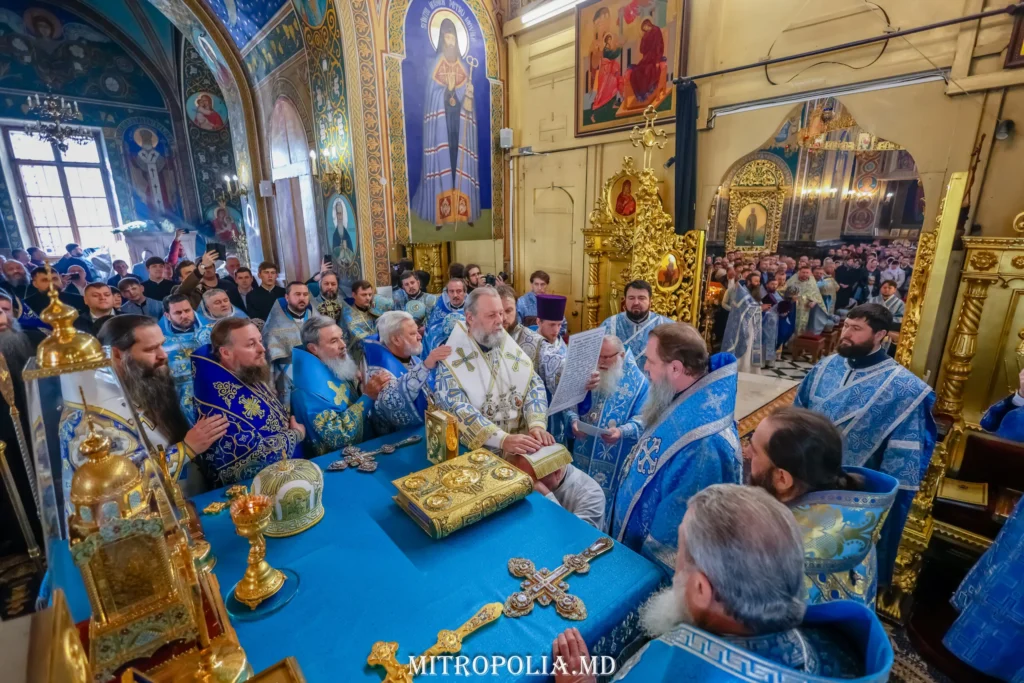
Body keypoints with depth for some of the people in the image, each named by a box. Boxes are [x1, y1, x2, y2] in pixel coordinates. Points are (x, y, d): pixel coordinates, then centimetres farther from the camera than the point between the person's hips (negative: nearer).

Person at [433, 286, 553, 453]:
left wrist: (537, 425, -13)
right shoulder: (452, 357, -9)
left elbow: (534, 384, 4)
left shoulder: (510, 347, 6)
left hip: (521, 437, 4)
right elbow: (457, 408, -18)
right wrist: (503, 439, -27)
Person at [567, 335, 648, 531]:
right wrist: (573, 421, -14)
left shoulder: (638, 381, -8)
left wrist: (622, 431, -28)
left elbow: (642, 420, -10)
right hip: (583, 455, 4)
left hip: (615, 461, -4)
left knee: (606, 505, 8)